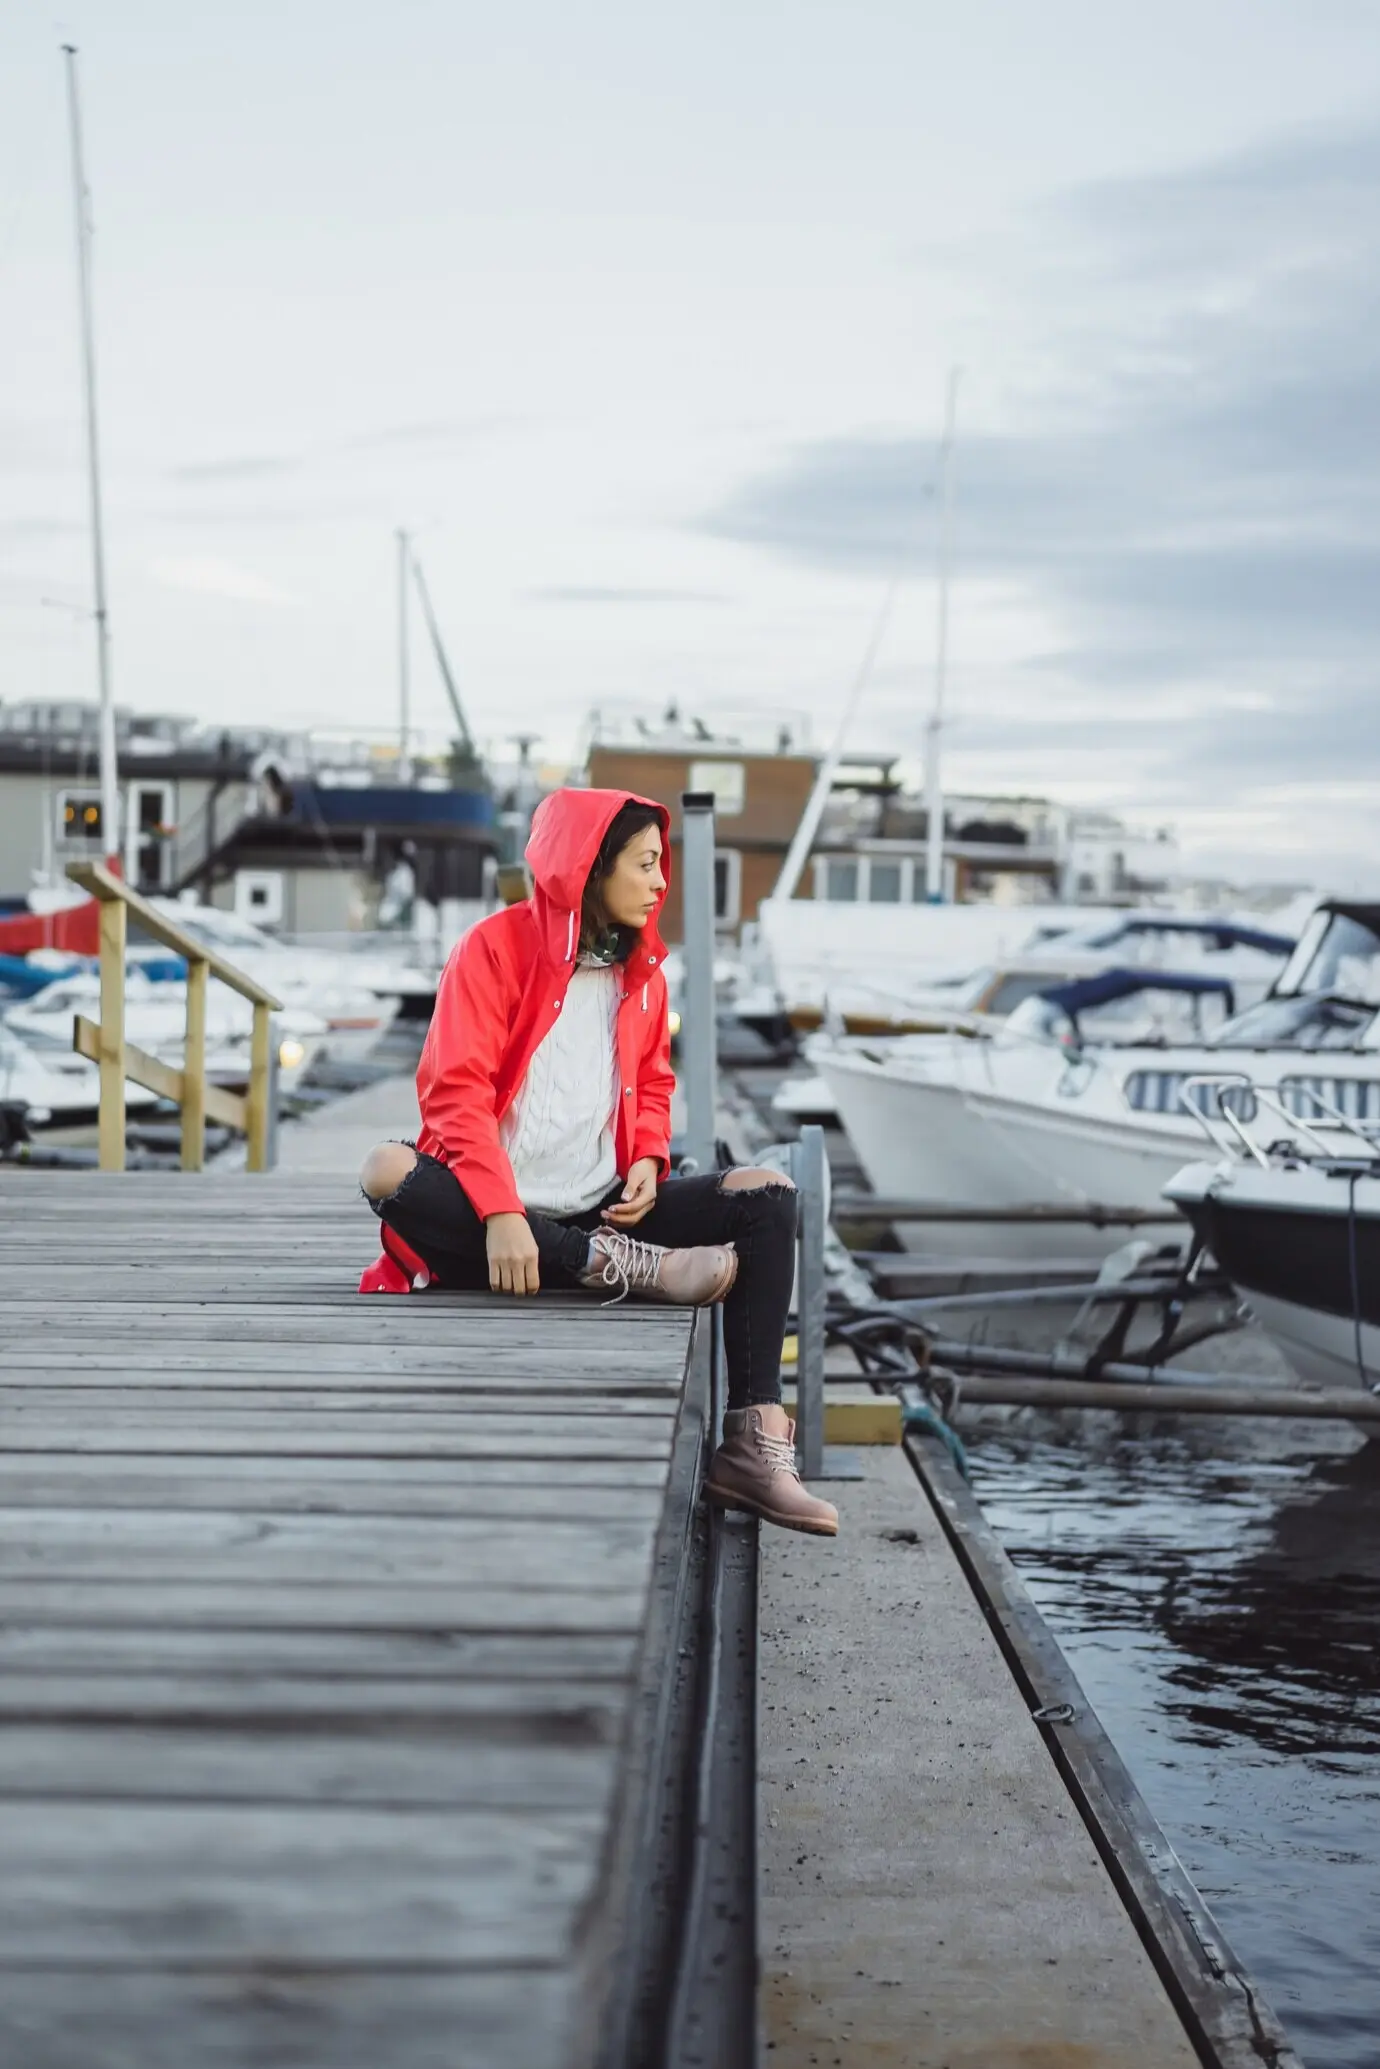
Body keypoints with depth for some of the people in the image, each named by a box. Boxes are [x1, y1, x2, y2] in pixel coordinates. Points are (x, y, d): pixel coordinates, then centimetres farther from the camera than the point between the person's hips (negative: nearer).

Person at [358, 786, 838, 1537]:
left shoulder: (643, 969, 10)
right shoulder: (499, 945, -7)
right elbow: (456, 1089, -15)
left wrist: (649, 1158, -3)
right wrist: (501, 1213, -28)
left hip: (600, 1212, 5)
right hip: (498, 1215, -5)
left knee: (768, 1196, -13)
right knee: (388, 1172, -34)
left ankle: (754, 1444, -23)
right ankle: (619, 1267, -28)